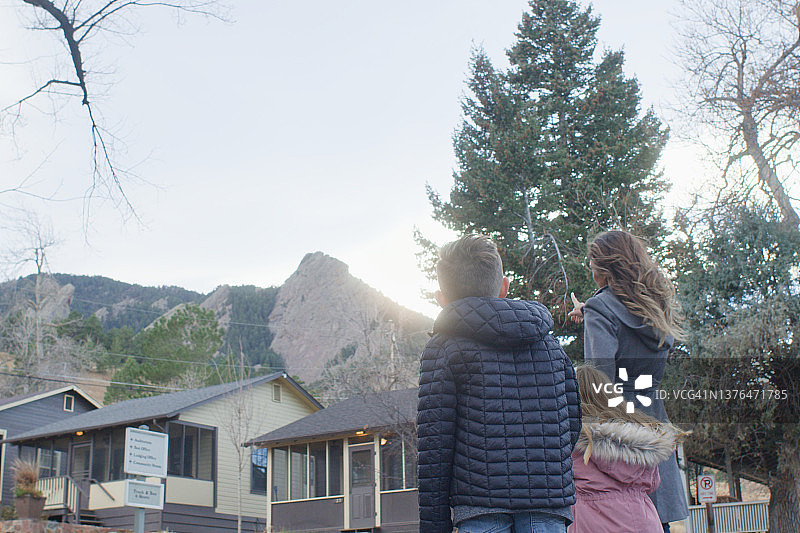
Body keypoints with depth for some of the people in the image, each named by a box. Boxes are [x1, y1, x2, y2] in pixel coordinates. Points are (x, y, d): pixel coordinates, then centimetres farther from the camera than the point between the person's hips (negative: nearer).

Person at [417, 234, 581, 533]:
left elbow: (435, 442, -4)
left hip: (482, 498, -3)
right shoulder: (550, 345, 14)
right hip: (549, 504, 4)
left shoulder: (443, 347, 1)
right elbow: (572, 423, 15)